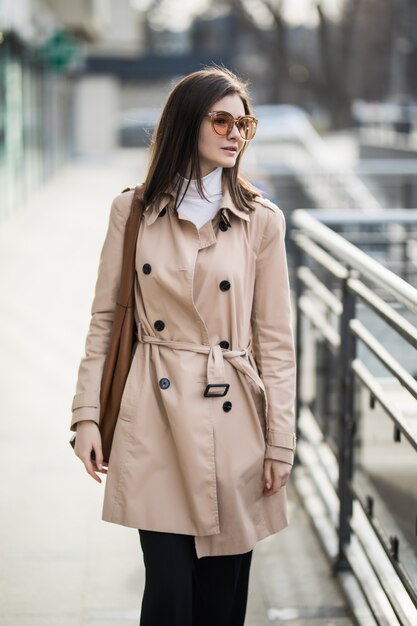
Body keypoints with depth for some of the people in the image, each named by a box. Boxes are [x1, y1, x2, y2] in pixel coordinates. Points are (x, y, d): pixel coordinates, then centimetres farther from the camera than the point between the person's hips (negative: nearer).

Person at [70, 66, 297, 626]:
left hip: (232, 424, 1)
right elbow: (104, 320, 6)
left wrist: (280, 442, -1)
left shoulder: (262, 221, 1)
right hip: (155, 421, 0)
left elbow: (275, 339, 2)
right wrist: (87, 415, -1)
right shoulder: (133, 211, 3)